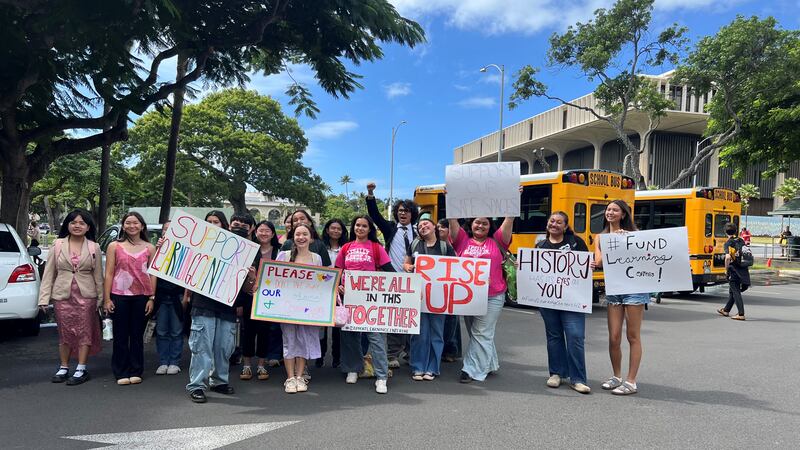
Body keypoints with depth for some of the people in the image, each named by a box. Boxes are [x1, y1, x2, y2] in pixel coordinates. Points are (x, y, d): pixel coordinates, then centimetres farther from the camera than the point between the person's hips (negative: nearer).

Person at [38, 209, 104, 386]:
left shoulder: (94, 247, 1)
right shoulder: (58, 245, 2)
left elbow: (98, 274, 4)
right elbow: (49, 272, 2)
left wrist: (100, 298, 1)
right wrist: (44, 297, -3)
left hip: (86, 295, -1)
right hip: (62, 295, 1)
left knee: (84, 332, 2)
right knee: (65, 333, 9)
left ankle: (81, 370, 9)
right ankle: (64, 368, 21)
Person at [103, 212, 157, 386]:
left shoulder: (149, 248, 6)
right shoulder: (114, 246, 4)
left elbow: (152, 274, 5)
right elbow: (109, 273, 2)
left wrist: (152, 298, -1)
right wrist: (107, 299, -3)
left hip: (142, 296, 1)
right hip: (119, 296, 0)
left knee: (137, 335, 8)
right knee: (120, 335, 5)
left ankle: (135, 372, 17)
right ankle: (121, 373, 14)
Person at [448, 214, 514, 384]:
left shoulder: (496, 241, 4)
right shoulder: (463, 240, 7)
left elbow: (509, 220, -2)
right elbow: (452, 220, -1)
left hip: (492, 297, -3)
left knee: (481, 334, -2)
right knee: (474, 333, 15)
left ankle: (472, 370, 6)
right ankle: (490, 364, 33)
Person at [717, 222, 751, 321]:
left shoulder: (728, 243, -12)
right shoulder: (741, 241, 9)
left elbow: (728, 257, -25)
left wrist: (726, 269, -12)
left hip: (734, 270, -7)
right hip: (743, 270, 7)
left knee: (736, 292, -2)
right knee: (732, 291, 18)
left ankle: (741, 314, -4)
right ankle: (726, 310, 30)